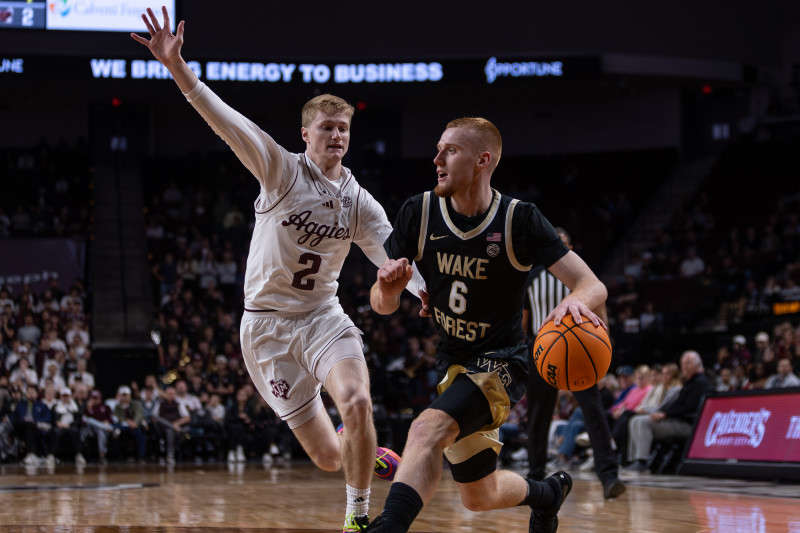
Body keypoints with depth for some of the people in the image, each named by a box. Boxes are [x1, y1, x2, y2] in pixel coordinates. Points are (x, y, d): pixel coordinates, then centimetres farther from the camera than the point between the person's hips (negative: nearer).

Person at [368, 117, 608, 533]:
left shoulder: (520, 221, -16)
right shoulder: (419, 214, -7)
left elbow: (594, 287, -18)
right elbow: (382, 305, -3)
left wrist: (576, 300, -43)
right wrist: (388, 290, -29)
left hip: (499, 362, -6)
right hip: (451, 363, 6)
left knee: (427, 430, -35)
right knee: (480, 497, 19)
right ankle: (548, 493, 50)